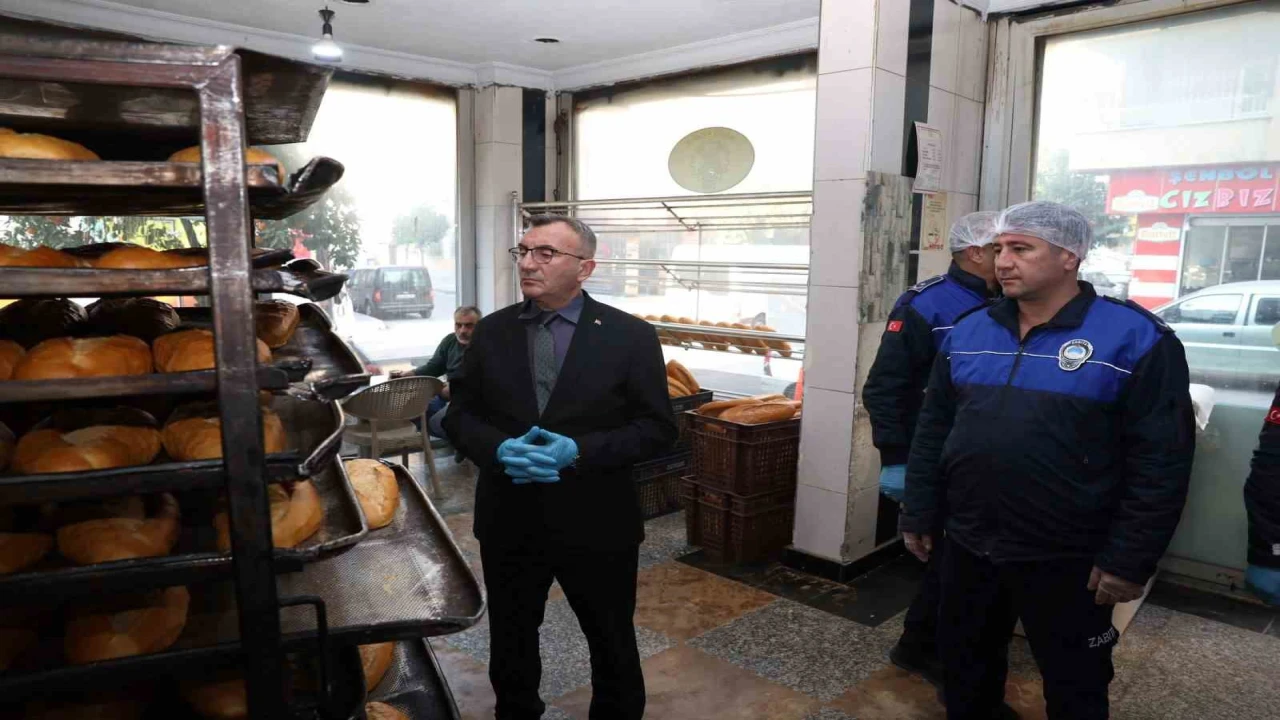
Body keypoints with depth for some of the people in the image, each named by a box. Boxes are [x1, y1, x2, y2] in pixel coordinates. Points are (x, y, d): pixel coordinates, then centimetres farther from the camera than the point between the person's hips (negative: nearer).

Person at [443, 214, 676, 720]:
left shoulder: (630, 336, -8)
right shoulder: (491, 331, 1)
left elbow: (657, 428, -9)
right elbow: (459, 413, 5)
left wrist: (579, 451, -23)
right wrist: (500, 450, -17)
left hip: (596, 524, -2)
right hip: (508, 521, 3)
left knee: (612, 644, 18)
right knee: (510, 641, 21)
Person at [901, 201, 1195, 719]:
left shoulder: (1135, 338, -11)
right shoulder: (967, 331, 4)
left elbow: (1162, 460, -12)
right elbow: (933, 430, 8)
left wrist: (1131, 560, -13)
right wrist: (920, 515, 7)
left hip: (1066, 561, -4)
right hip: (968, 547, 5)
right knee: (964, 670, 21)